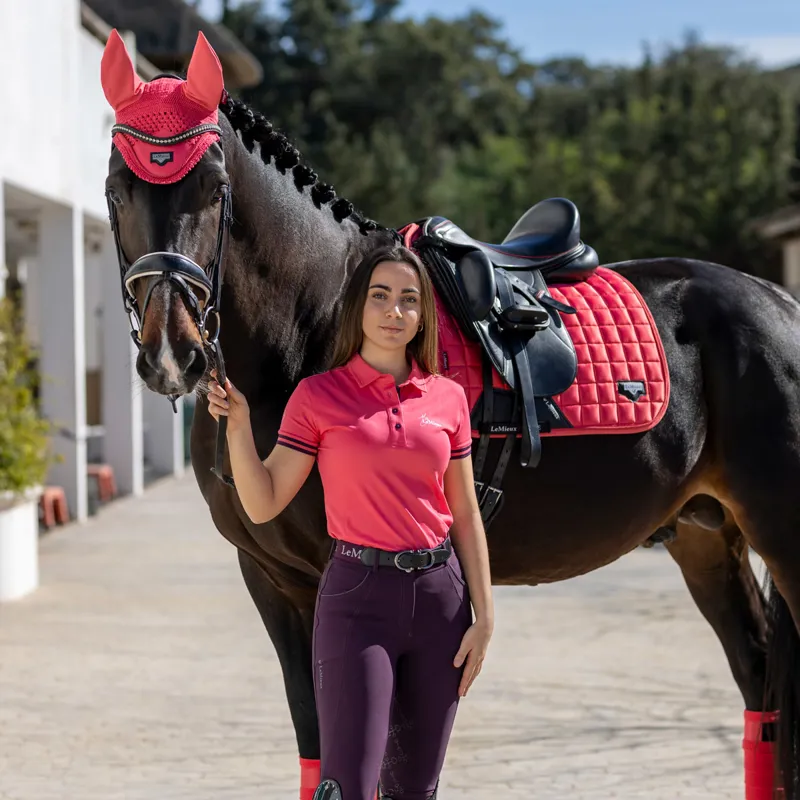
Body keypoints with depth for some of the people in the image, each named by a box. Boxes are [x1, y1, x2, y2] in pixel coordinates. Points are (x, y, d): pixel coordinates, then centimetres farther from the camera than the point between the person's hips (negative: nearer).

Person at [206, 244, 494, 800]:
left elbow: (466, 515, 9)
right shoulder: (318, 396, -1)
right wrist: (238, 425, -17)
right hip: (358, 593, -3)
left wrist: (483, 616, 3)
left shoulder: (449, 398, 6)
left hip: (439, 592, 4)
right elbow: (263, 505, -4)